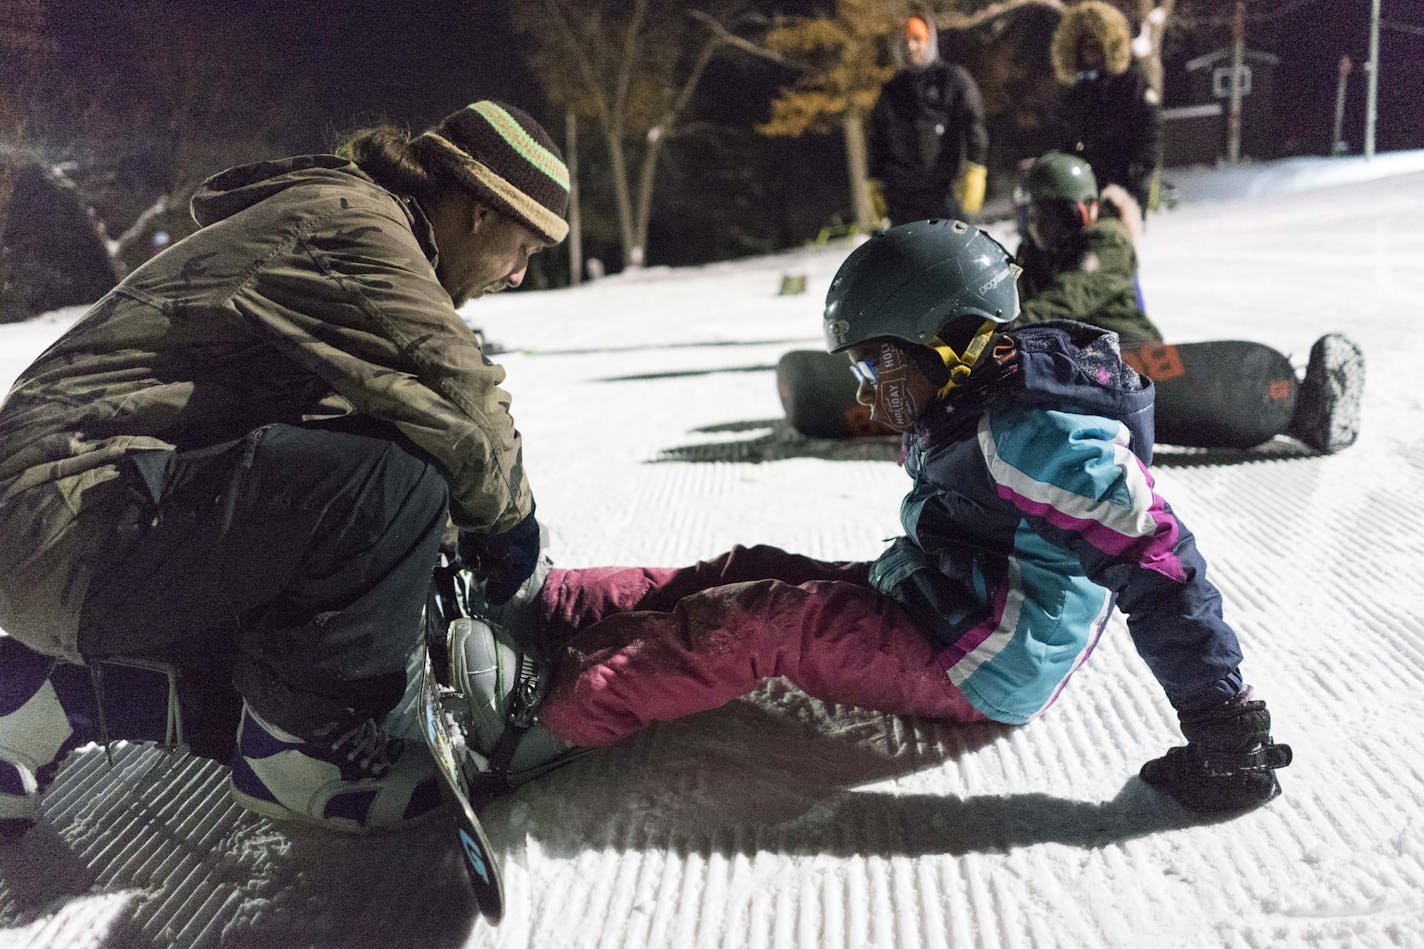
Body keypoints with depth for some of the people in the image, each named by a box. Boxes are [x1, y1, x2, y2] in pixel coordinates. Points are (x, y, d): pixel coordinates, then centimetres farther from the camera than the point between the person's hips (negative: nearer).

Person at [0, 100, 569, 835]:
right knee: (396, 470, -27)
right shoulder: (349, 223, -14)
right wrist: (510, 516, -6)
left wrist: (446, 539, 14)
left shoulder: (345, 218, 19)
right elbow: (456, 398, -25)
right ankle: (302, 749, -10)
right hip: (73, 520, -11)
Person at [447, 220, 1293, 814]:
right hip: (932, 615, 9)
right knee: (747, 576, 1)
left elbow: (1154, 555, -26)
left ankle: (550, 720, -16)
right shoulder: (975, 416, 7)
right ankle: (534, 611, -1)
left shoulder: (1033, 433, -23)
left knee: (762, 622, -17)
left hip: (971, 676, -9)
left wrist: (1221, 722, -25)